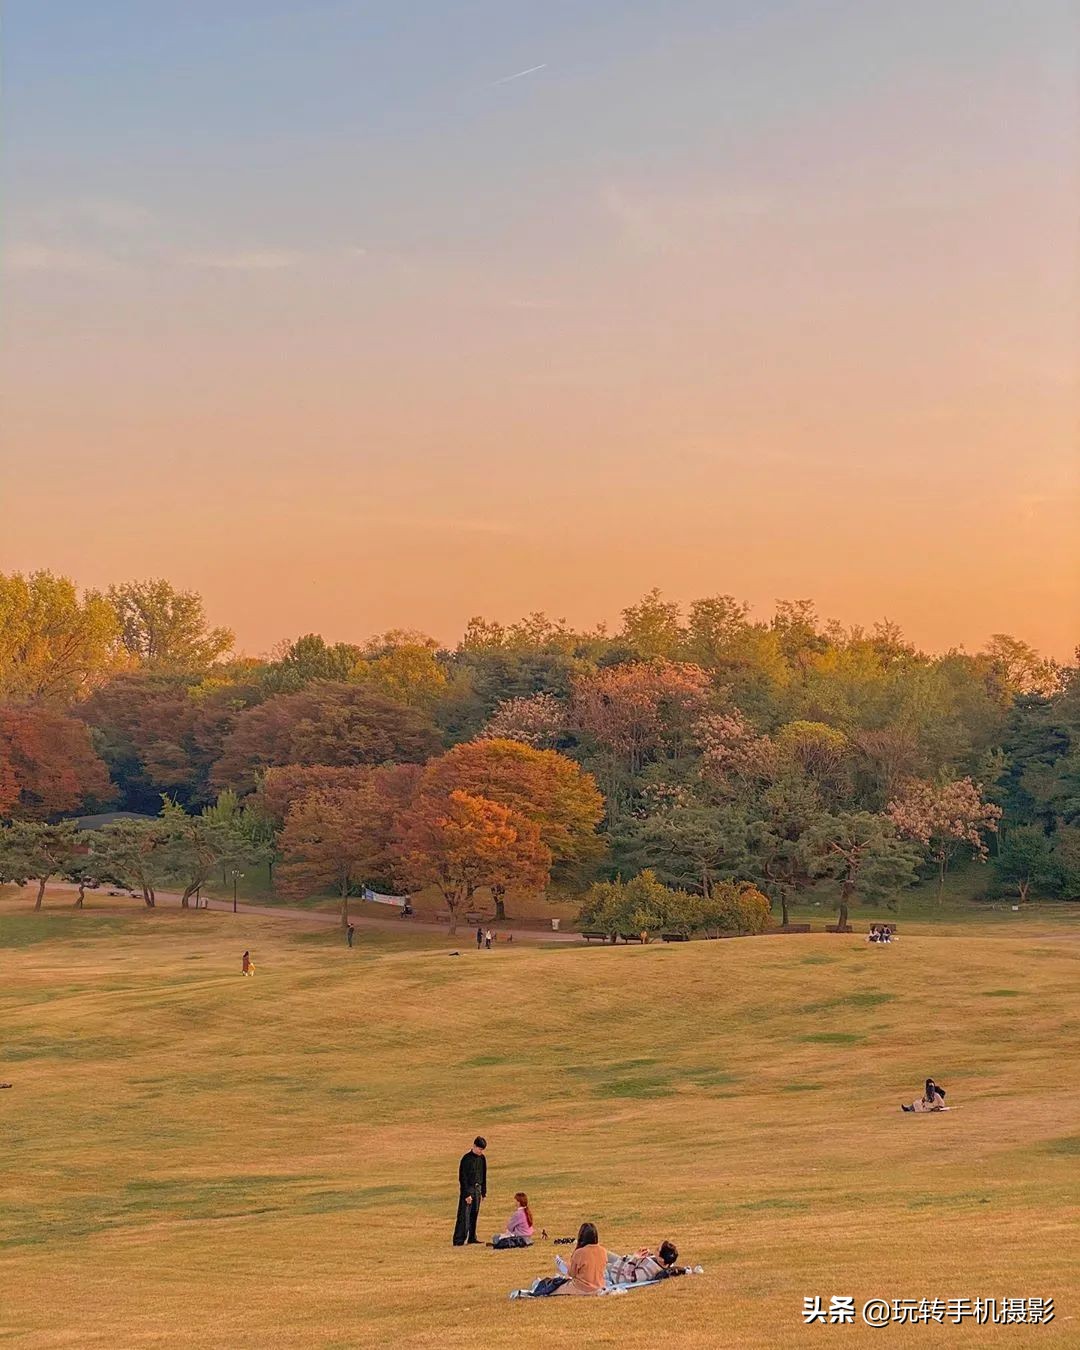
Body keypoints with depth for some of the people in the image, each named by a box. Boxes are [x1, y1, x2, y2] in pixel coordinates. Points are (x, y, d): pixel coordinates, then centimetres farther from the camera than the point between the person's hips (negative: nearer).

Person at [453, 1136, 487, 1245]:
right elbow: (462, 1178, -14)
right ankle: (459, 1240, -11)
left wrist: (483, 1192, 13)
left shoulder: (482, 1158, 8)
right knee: (464, 1215, -9)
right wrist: (467, 1194, -17)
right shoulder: (466, 1159, -13)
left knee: (474, 1214, 10)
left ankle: (472, 1237, 18)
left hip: (477, 1189, 7)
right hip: (467, 1188, -7)